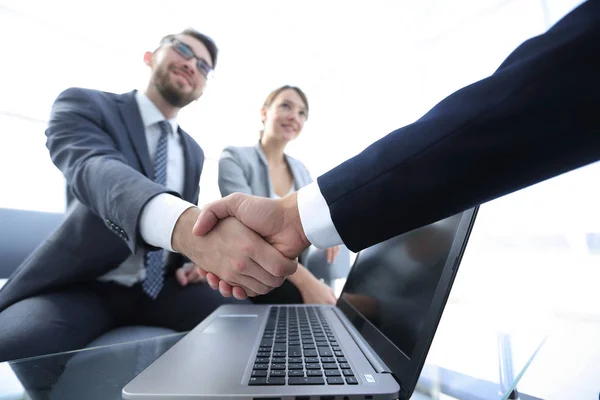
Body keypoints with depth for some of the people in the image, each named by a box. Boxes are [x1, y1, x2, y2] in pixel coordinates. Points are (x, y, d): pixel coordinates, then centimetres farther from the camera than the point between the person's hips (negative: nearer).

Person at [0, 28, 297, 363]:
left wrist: (195, 261, -4)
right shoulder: (85, 104, -5)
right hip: (83, 285, -4)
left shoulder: (194, 151, 11)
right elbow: (94, 170, -28)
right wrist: (187, 225, -50)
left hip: (160, 287, 5)